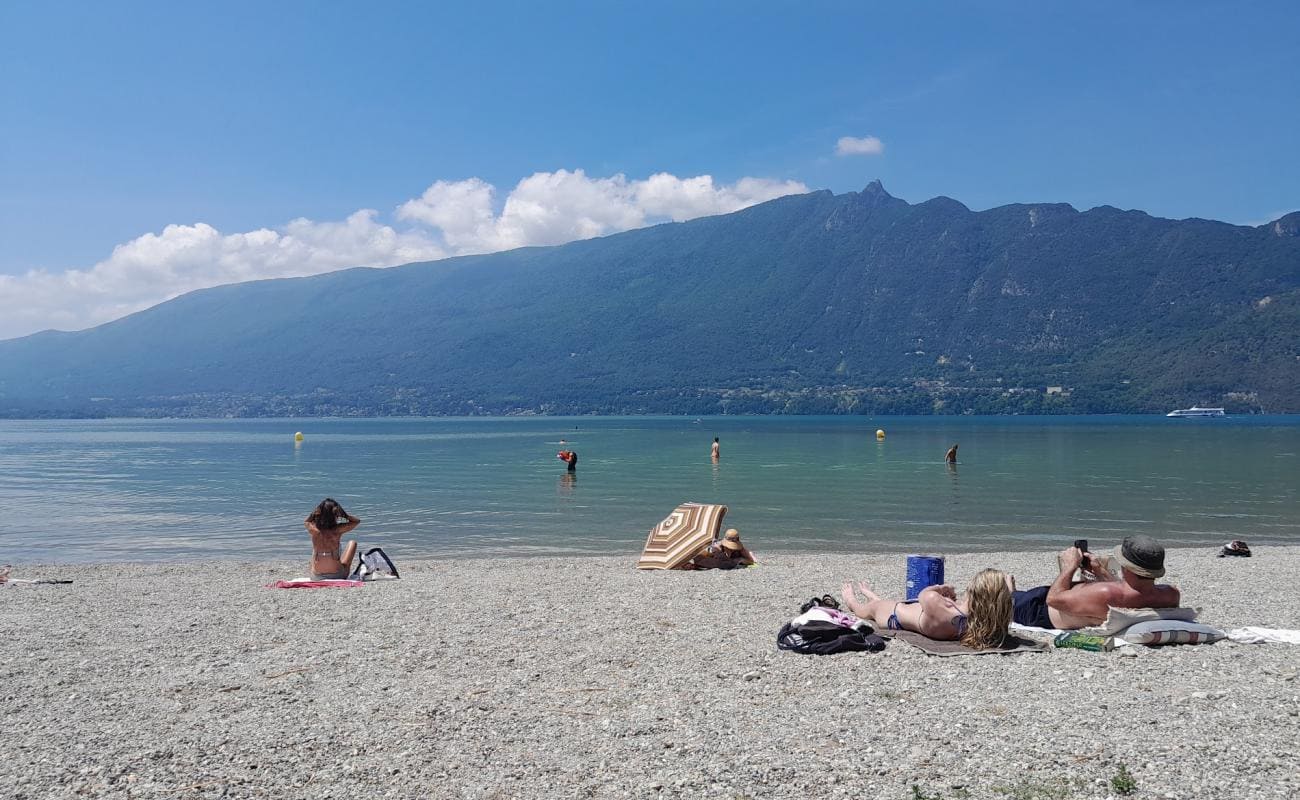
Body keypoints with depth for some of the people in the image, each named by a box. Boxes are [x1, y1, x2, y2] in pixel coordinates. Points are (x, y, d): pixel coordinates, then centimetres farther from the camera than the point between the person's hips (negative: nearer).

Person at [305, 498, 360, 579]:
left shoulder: (314, 530, -10)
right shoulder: (337, 530, -14)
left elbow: (305, 521, 16)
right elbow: (357, 521, 5)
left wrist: (316, 510, 2)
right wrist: (341, 512, -4)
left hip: (316, 578, 2)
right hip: (337, 575, -2)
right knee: (352, 543, 22)